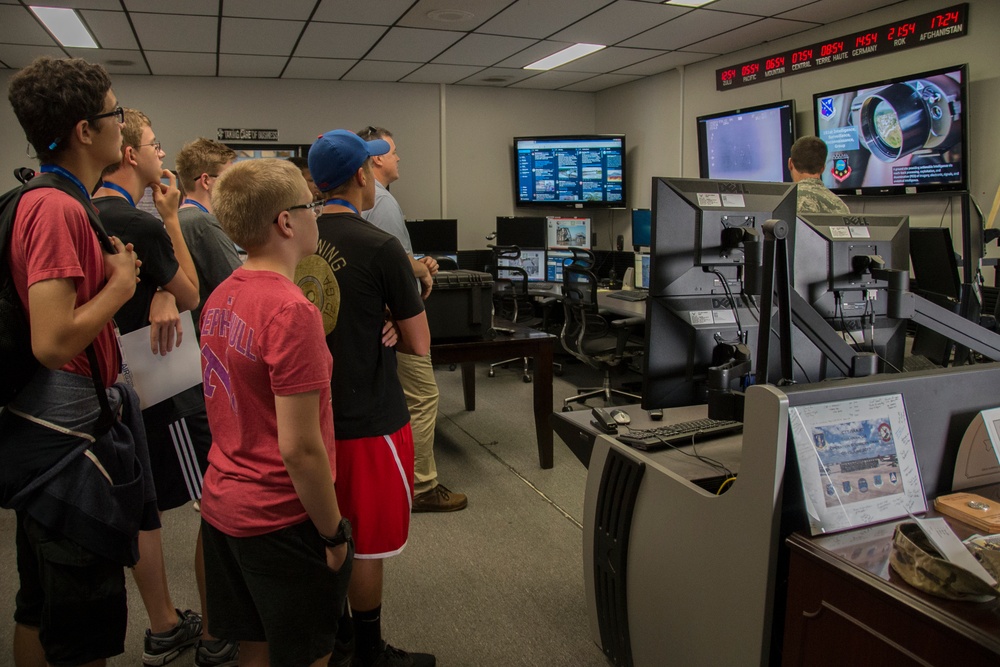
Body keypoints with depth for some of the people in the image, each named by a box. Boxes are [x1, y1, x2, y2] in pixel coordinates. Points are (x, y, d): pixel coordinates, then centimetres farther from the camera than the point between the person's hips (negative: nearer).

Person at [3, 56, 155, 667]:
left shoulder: (63, 202, 9)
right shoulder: (58, 209, -19)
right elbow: (53, 341, -26)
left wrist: (120, 270, 5)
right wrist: (121, 282, -14)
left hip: (50, 427, 10)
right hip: (70, 433, -10)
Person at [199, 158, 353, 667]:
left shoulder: (220, 298, 2)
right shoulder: (291, 311, -24)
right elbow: (300, 449, -24)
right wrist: (334, 533, -12)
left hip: (222, 505, 8)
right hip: (280, 519, -8)